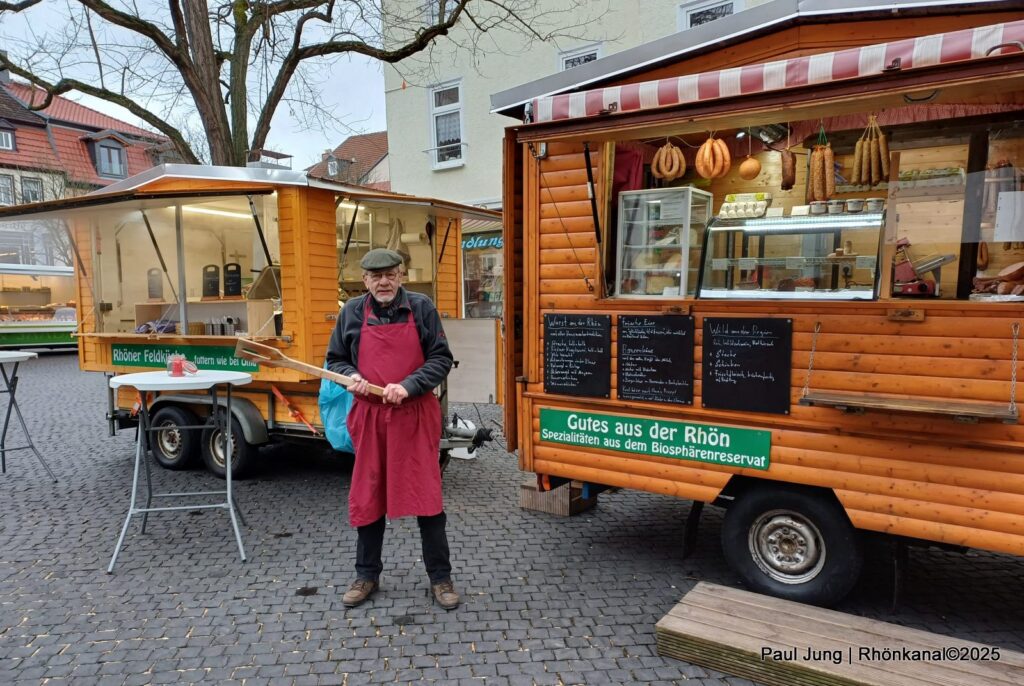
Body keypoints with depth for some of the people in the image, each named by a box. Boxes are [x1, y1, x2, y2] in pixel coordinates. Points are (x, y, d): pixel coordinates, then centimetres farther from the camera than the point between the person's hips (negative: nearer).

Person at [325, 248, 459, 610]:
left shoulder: (421, 308, -2)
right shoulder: (352, 312, 5)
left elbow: (441, 359, -3)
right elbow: (335, 360, 13)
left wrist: (408, 386, -16)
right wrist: (352, 377, -9)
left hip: (415, 415, -2)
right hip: (369, 415, 2)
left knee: (426, 496, 1)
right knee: (367, 497, 11)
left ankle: (440, 577, 17)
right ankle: (367, 575, 29)